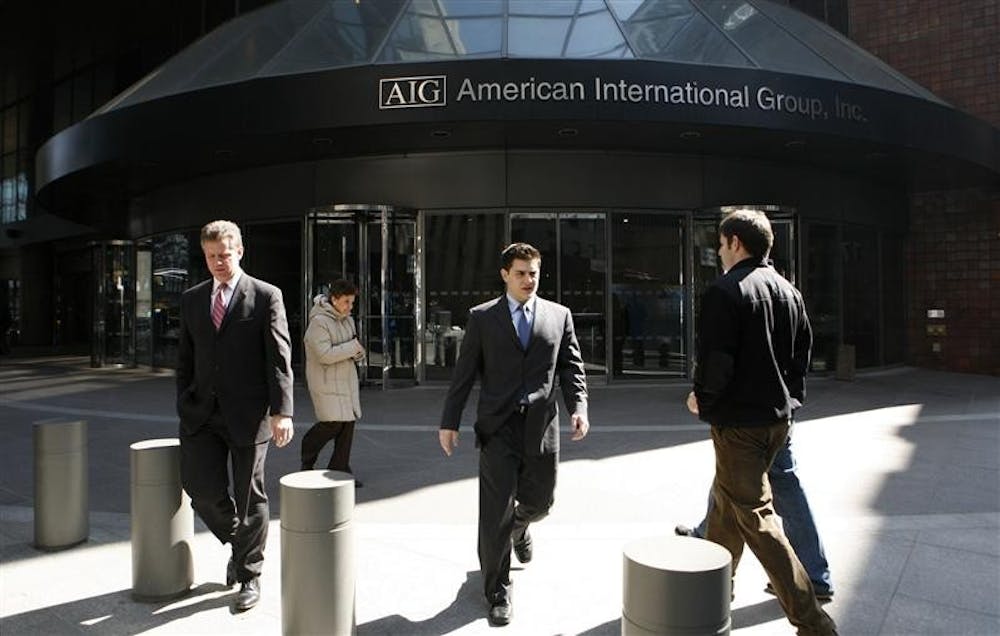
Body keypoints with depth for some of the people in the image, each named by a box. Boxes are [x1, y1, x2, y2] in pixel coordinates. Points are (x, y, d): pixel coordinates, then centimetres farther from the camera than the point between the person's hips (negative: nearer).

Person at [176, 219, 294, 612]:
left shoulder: (266, 296, -3)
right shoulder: (191, 299, 11)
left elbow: (280, 358, -9)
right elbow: (185, 358, 16)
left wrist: (281, 411, -16)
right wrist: (184, 404, 8)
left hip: (248, 413, -4)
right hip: (202, 413, 4)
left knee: (249, 496, 5)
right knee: (201, 487, -2)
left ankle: (249, 575, 23)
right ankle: (239, 543, 29)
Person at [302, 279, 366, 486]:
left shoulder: (348, 320, 11)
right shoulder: (319, 322, -15)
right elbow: (325, 355, -23)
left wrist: (357, 353, -8)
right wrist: (353, 347, -17)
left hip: (347, 379, 8)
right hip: (326, 381, -8)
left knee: (348, 422, 3)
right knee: (333, 423, -10)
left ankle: (340, 469, 12)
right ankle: (308, 454, 18)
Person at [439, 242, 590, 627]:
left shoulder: (559, 316, 7)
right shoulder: (482, 318, 2)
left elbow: (571, 366, 7)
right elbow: (463, 374, 2)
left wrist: (578, 407, -9)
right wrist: (449, 422, 1)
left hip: (542, 426, 2)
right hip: (498, 427, -2)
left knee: (540, 500, 16)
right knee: (495, 513, 0)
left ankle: (518, 527, 53)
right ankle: (497, 592, 17)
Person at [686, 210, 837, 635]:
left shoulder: (724, 292, -17)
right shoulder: (788, 291, 8)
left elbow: (715, 361, -22)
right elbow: (803, 350, 12)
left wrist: (701, 398, -5)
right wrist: (789, 397, 18)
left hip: (739, 420, -9)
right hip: (778, 416, 9)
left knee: (755, 516, -1)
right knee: (727, 499, 23)